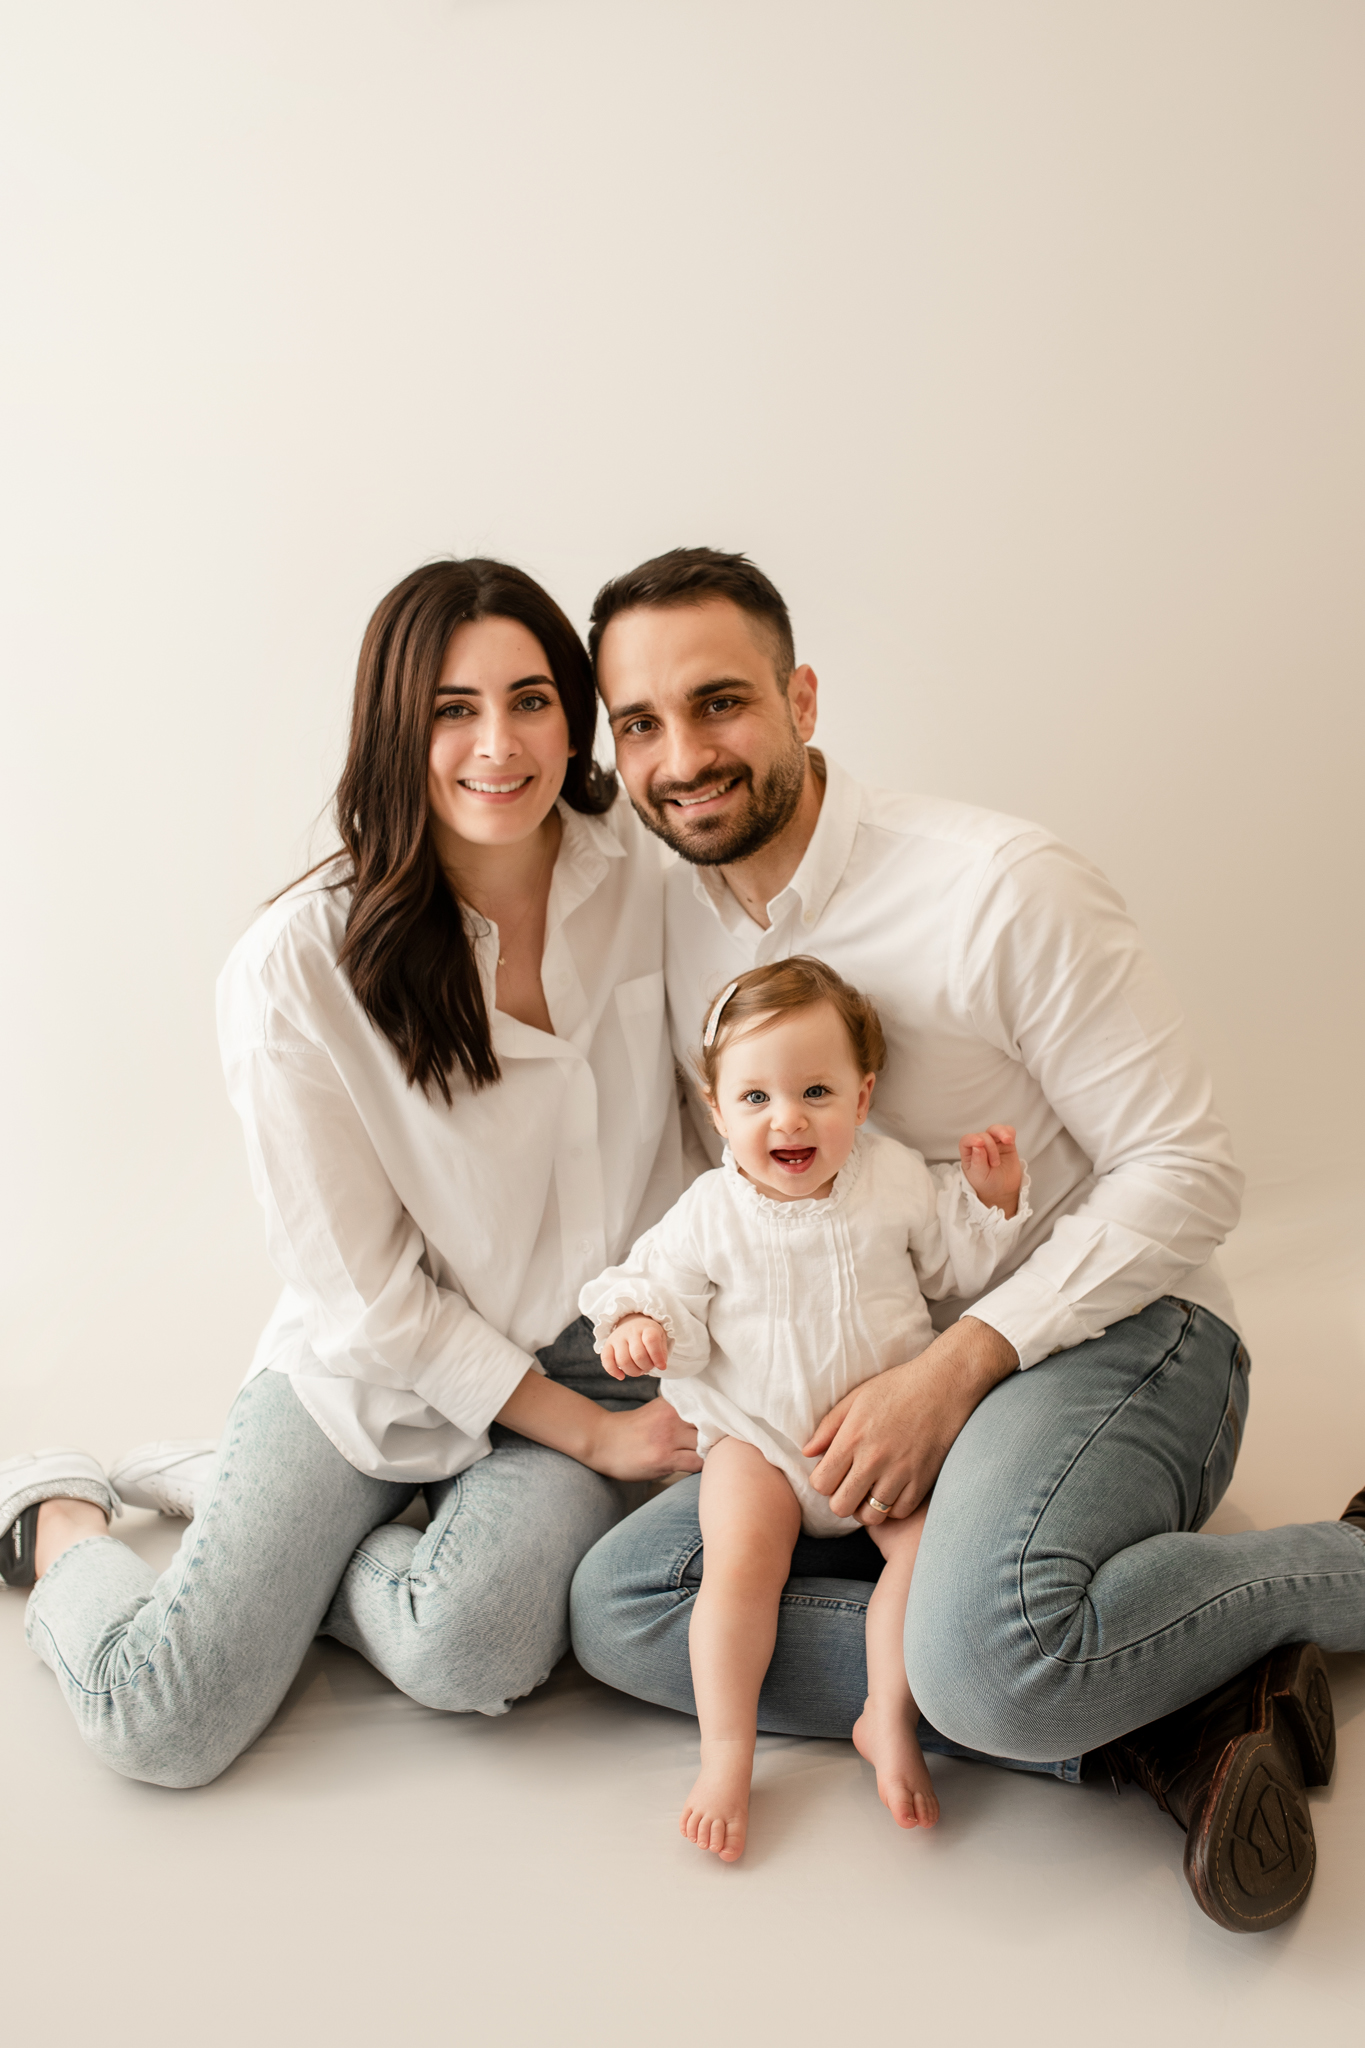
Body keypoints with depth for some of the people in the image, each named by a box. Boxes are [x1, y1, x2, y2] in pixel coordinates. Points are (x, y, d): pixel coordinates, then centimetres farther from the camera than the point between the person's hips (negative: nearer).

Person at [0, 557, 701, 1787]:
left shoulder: (646, 871, -9)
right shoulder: (296, 970, -18)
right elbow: (366, 1297, -13)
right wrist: (590, 1435, -12)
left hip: (591, 1356, 2)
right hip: (367, 1373, -2)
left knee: (471, 1653, -27)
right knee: (163, 1723, -14)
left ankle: (257, 1517, 7)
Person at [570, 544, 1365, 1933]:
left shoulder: (998, 886, -17)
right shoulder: (668, 912, 3)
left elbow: (1185, 1171, -15)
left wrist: (957, 1365, -23)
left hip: (1109, 1336, -7)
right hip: (872, 1390, 7)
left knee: (979, 1654, -36)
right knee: (616, 1608, -10)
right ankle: (1153, 1719, -13)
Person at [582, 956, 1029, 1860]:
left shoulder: (897, 1180, -4)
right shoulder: (710, 1216, -8)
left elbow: (960, 1264, 8)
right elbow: (668, 1290, -2)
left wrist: (994, 1199, -7)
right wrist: (641, 1323, -24)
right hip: (760, 1434, -1)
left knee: (934, 1542, -19)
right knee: (739, 1565, -20)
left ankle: (888, 1722, -2)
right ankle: (726, 1752, -6)